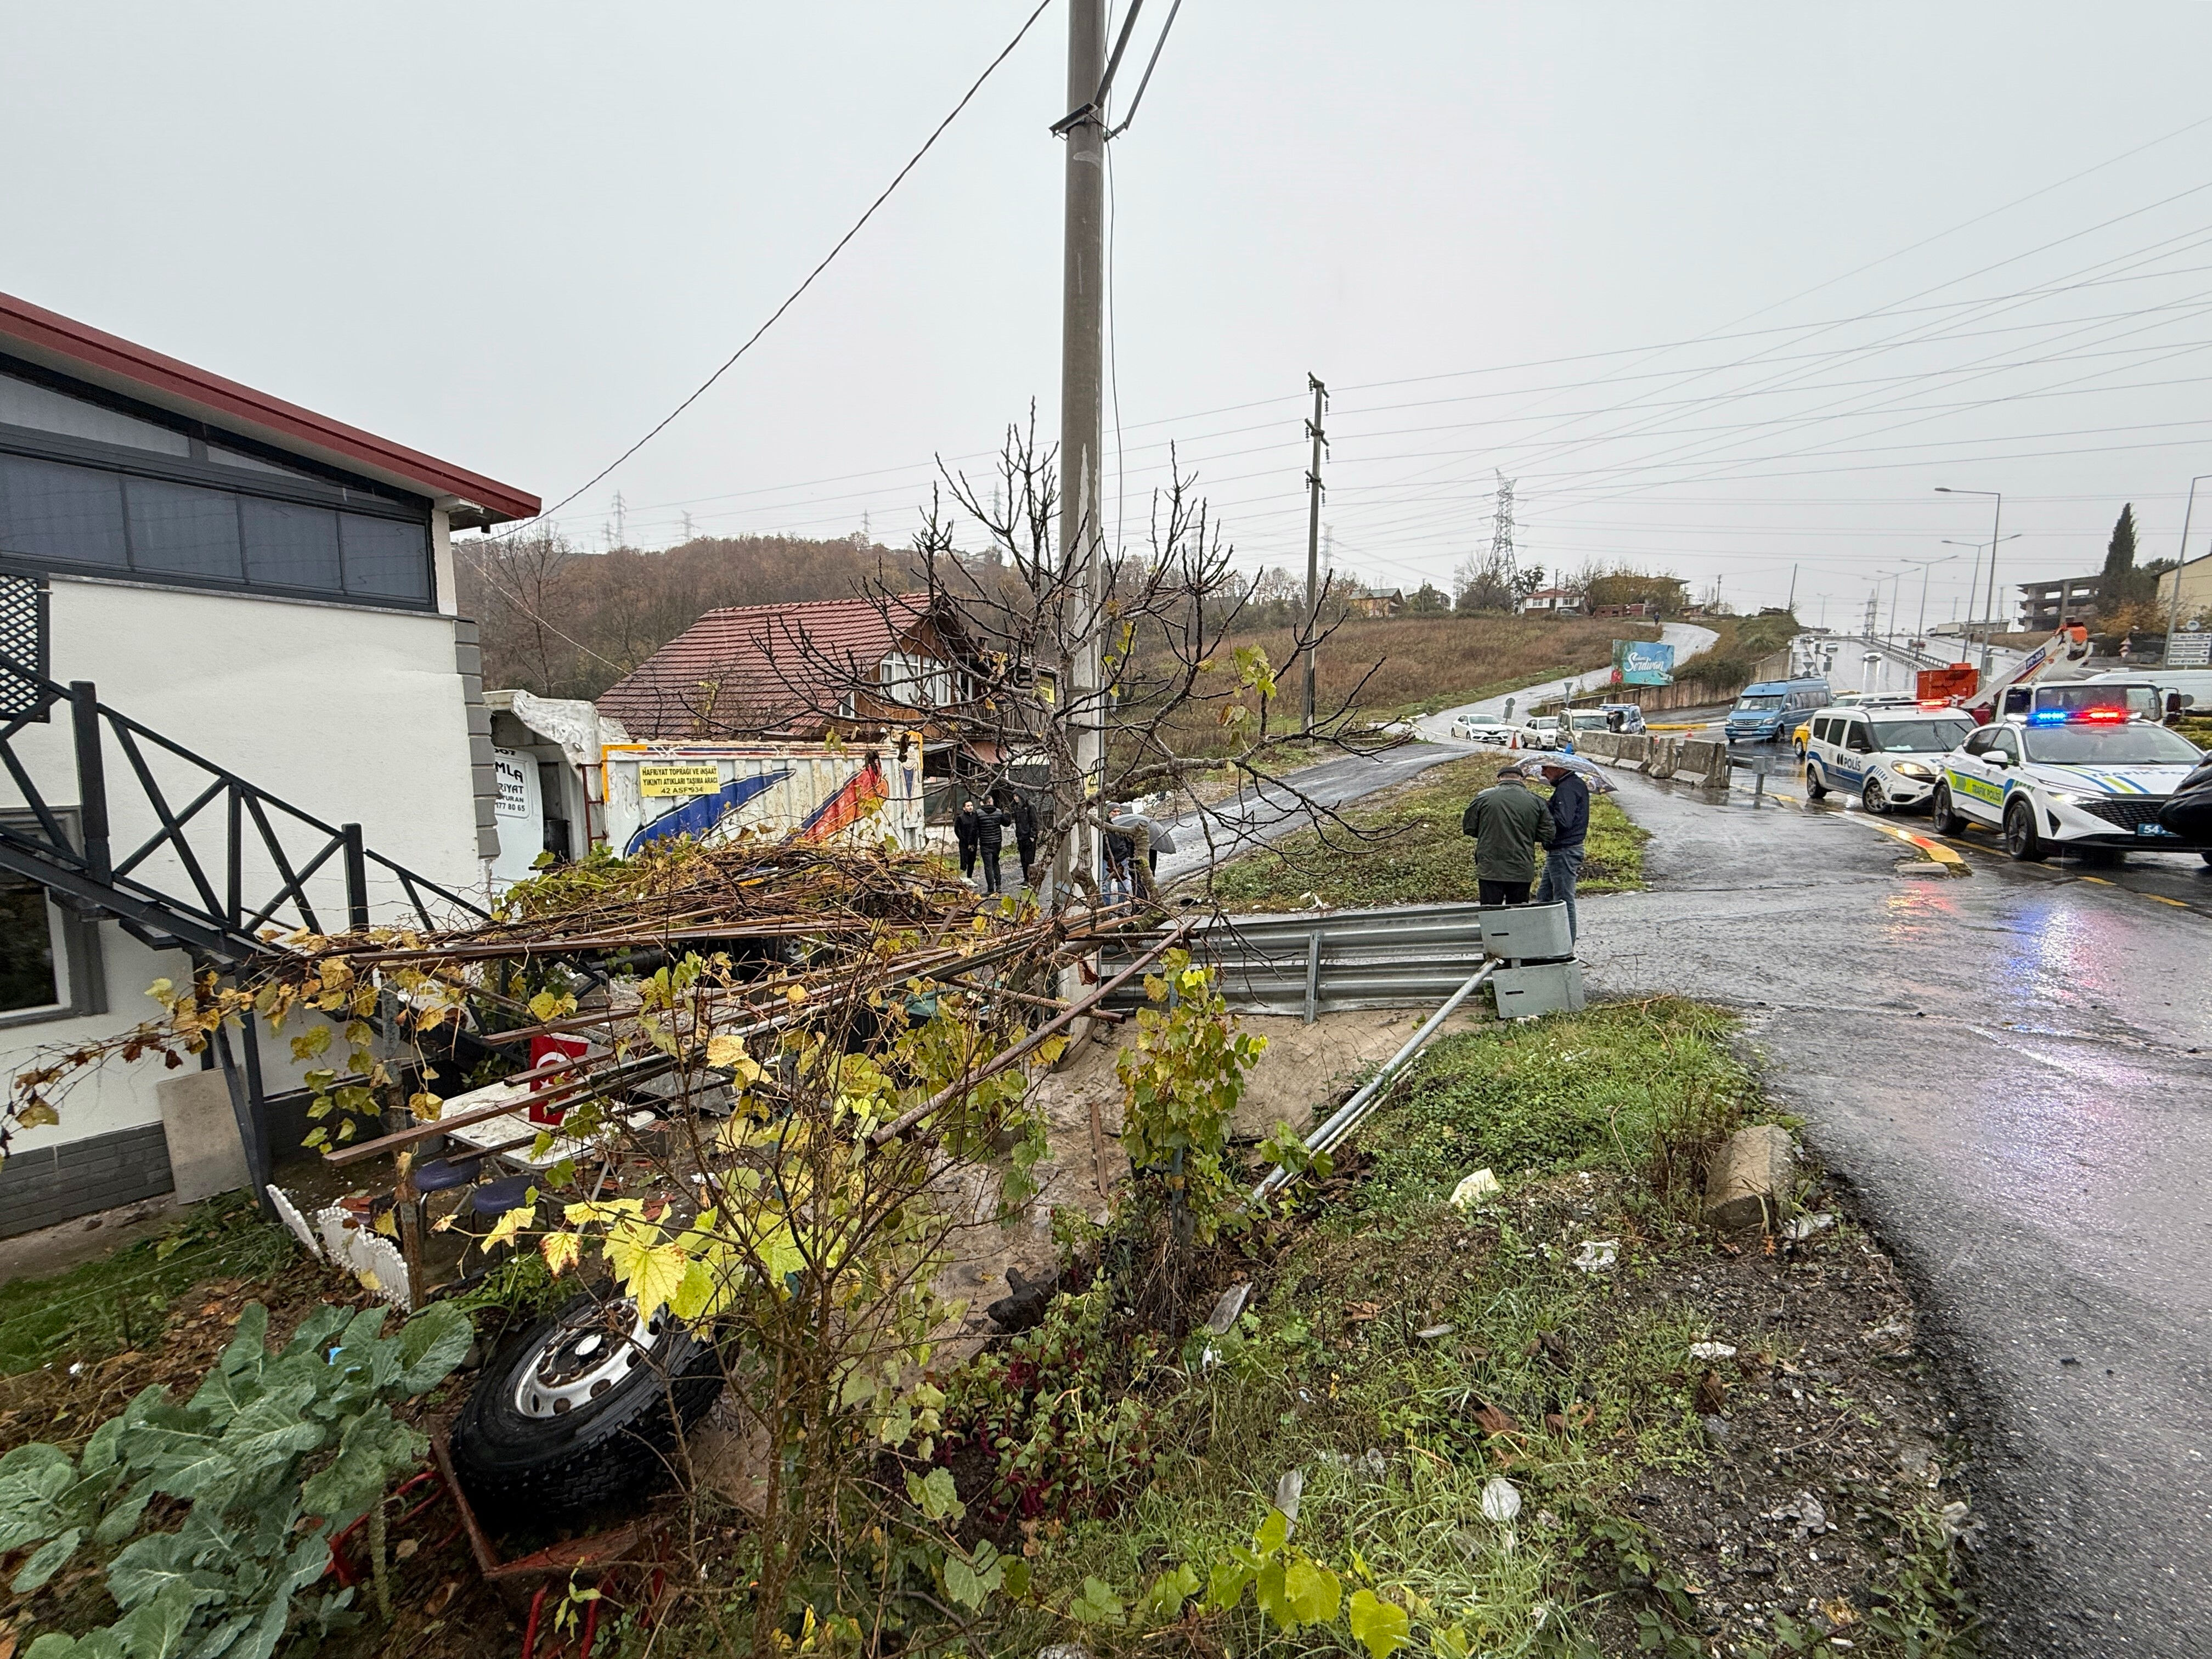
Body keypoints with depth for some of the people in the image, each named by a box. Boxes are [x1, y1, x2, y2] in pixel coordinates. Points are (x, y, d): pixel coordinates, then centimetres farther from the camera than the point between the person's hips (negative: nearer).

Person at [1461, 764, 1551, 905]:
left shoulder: (1483, 797, -3)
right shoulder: (1535, 801, 2)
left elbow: (1469, 828, 3)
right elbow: (1547, 835, 3)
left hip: (1490, 870, -2)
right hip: (1522, 872, 2)